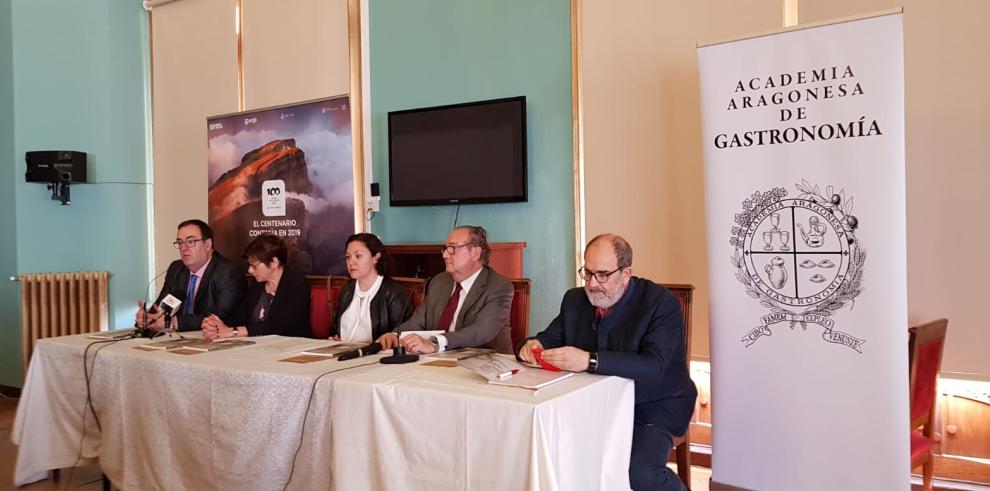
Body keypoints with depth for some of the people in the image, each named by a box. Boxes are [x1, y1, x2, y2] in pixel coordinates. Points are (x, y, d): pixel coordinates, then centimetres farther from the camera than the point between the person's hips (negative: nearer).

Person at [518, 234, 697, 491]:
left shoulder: (662, 303, -15)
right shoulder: (575, 299, 3)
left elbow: (653, 366, -27)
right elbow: (550, 337, 13)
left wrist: (590, 361, -39)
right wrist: (533, 345, -13)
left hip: (653, 407, -4)